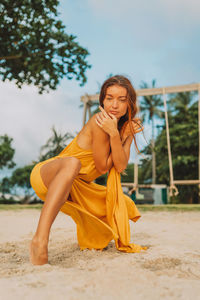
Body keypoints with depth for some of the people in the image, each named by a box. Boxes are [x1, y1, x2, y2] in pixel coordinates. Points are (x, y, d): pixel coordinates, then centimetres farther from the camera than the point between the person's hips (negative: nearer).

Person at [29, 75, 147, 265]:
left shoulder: (128, 127, 1)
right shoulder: (100, 122, -22)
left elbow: (120, 167, -11)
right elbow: (102, 166, -16)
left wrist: (114, 134, -24)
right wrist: (121, 134, -20)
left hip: (75, 187, 8)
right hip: (46, 176, -8)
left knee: (124, 206, 6)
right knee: (72, 163, -42)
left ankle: (90, 238, 33)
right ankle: (40, 240, -50)